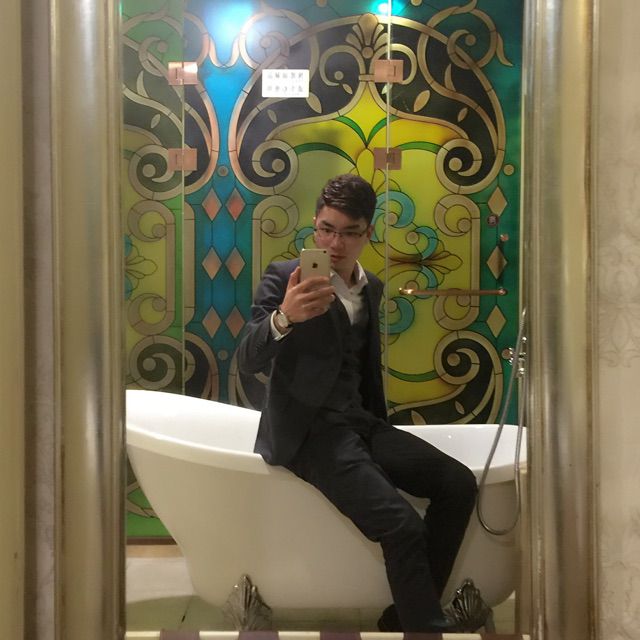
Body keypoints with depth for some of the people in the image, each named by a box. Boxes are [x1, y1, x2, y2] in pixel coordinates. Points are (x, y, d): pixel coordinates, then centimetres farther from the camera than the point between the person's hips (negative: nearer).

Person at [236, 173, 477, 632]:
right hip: (307, 430, -7)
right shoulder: (284, 279, -8)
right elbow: (249, 361, -20)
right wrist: (283, 318, -40)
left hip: (360, 423, 7)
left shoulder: (371, 288, 13)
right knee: (403, 526, -25)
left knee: (458, 484, -8)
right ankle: (429, 627, -5)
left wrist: (381, 431, 23)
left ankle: (407, 615, 1)